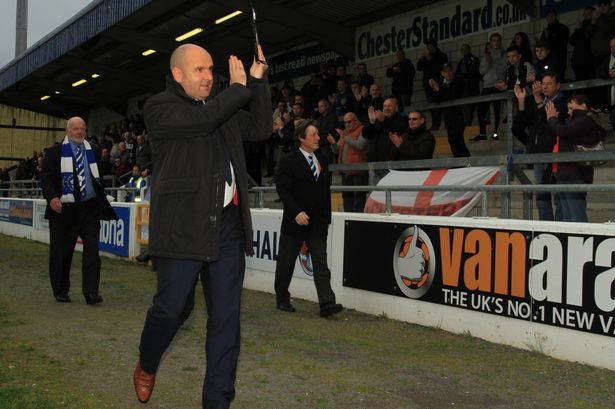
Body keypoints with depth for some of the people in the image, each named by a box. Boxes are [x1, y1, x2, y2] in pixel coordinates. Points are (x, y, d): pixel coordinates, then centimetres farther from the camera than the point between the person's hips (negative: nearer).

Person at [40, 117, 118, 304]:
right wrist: (52, 197, -20)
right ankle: (60, 291, 20)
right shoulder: (55, 151, 3)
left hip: (90, 209, 2)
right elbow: (46, 177, -3)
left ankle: (91, 292, -8)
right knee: (61, 253, 6)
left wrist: (102, 202, 13)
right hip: (64, 209, -2)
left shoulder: (93, 152, 13)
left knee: (92, 250, -8)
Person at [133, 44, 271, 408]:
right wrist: (239, 87, -4)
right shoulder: (159, 107, -2)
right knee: (173, 307, 0)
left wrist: (258, 80, 9)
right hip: (183, 226, -5)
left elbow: (261, 128, 17)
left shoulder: (224, 108, 18)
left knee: (226, 316, 4)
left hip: (227, 225, 6)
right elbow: (202, 119, -17)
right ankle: (146, 367, 32)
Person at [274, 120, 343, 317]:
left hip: (318, 222, 4)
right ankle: (282, 299, 25)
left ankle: (327, 303, -11)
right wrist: (296, 212, -23)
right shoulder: (288, 161, -6)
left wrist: (327, 216, 10)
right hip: (295, 221, -4)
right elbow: (283, 189, -13)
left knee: (321, 263, -5)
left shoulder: (322, 160, 11)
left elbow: (326, 189, 15)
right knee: (286, 263, 9)